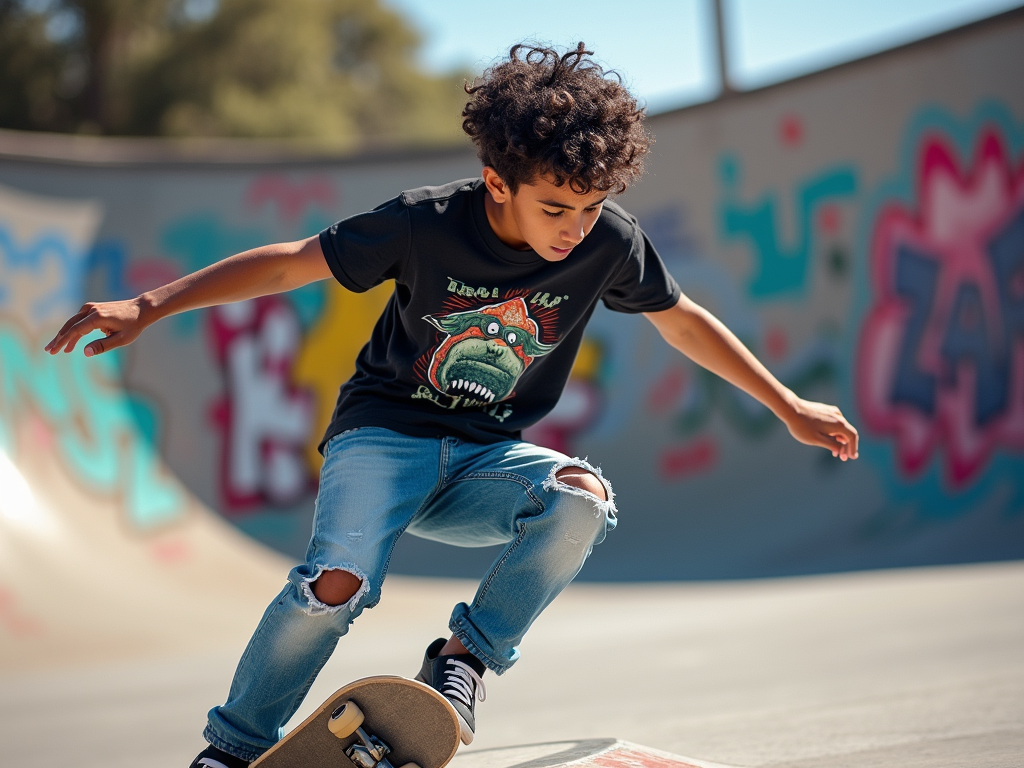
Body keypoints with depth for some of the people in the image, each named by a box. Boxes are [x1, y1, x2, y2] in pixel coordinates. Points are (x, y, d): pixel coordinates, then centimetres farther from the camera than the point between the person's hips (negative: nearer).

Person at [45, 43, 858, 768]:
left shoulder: (610, 241, -11)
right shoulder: (425, 223, -19)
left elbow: (682, 319, 7)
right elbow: (290, 263, -9)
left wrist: (790, 408, 13)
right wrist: (145, 308, -13)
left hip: (486, 461, 3)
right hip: (386, 433, -3)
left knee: (584, 500, -30)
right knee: (338, 584, -30)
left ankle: (464, 659, -13)